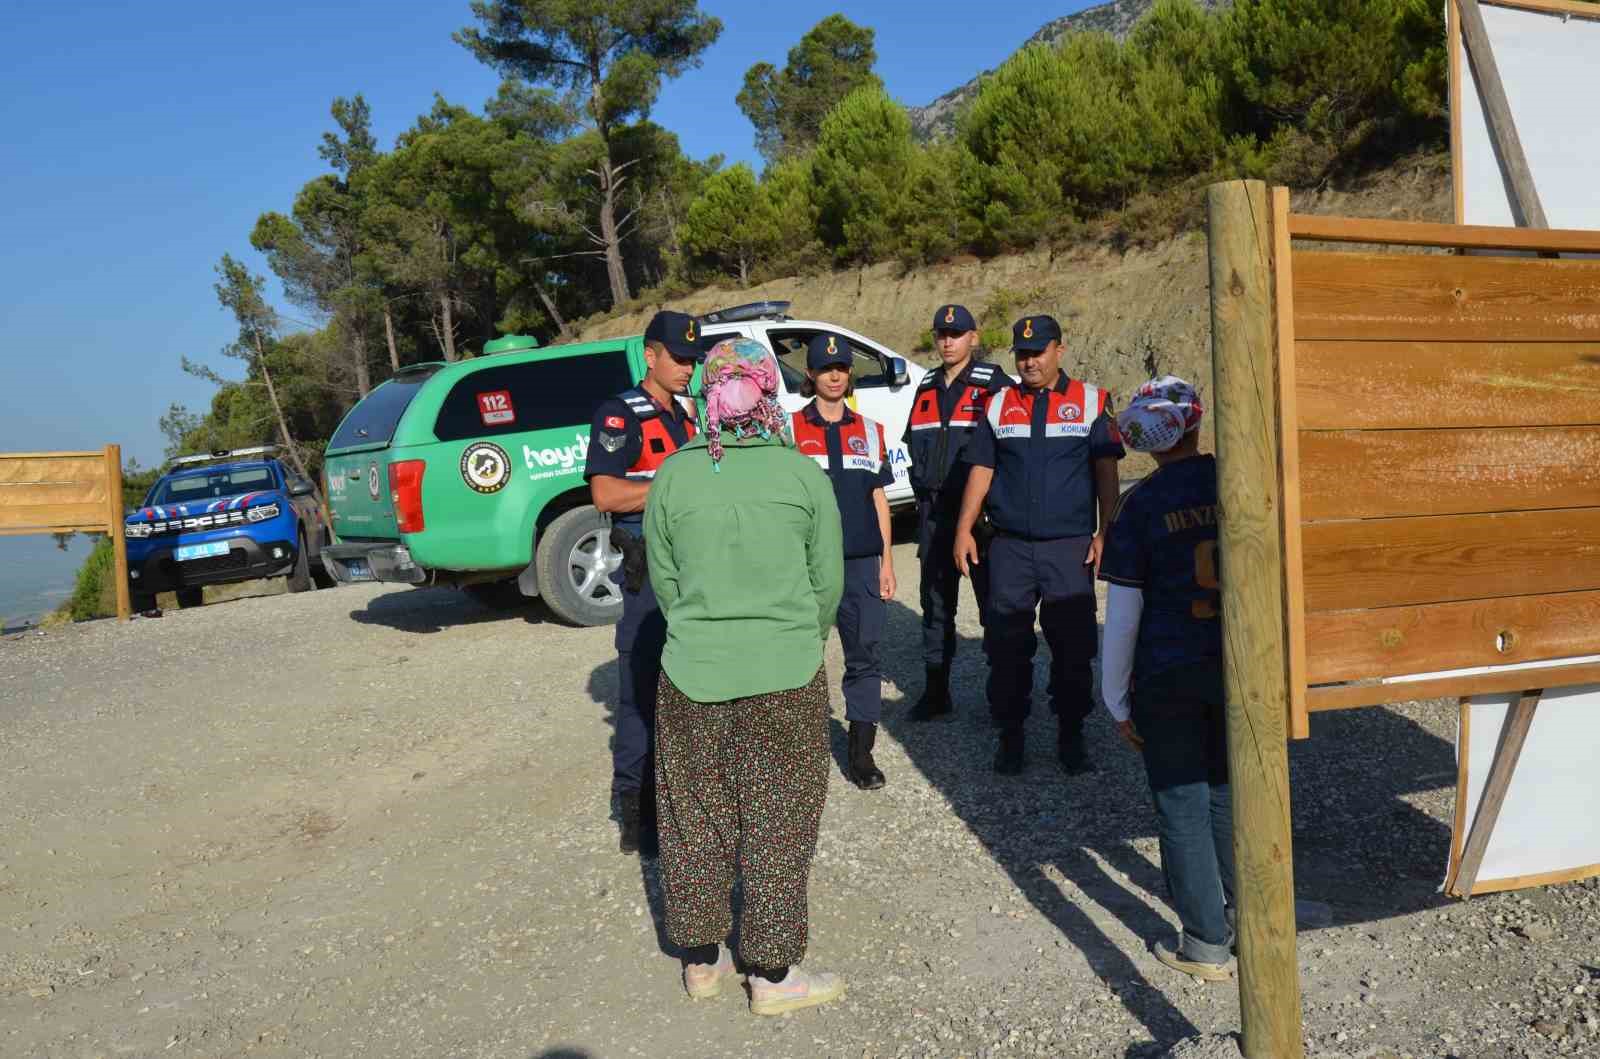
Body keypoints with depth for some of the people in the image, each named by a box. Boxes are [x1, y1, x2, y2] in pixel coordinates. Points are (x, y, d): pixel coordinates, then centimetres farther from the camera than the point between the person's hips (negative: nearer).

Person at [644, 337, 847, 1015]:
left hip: (692, 674, 2)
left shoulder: (673, 476, -3)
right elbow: (829, 580, -1)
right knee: (776, 825, 11)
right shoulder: (803, 474, -7)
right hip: (785, 677, -2)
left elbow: (663, 580, 3)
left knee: (696, 818, 16)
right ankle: (771, 976, 23)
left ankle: (701, 962, 31)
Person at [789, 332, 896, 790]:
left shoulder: (869, 431, 12)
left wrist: (886, 561, 8)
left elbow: (879, 499, 13)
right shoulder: (790, 429, 3)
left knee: (864, 657, 3)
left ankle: (861, 753, 12)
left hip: (862, 562, 2)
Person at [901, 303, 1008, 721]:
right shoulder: (926, 388, 15)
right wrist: (922, 488, 13)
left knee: (993, 602, 0)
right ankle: (935, 690, 19)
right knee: (935, 602, 10)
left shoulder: (993, 384, -4)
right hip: (933, 511, 6)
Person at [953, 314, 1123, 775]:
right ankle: (1010, 734, 17)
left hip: (1070, 547, -1)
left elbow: (1106, 471, 4)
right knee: (1007, 647, 4)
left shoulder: (1091, 401, 5)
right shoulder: (999, 404, 11)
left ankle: (1071, 737, 18)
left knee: (1073, 646, 3)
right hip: (1010, 547, 2)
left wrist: (1105, 533, -3)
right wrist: (964, 529, 5)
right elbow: (981, 469, 11)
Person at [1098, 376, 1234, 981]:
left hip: (1168, 677, -3)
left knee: (1181, 807, 9)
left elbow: (1123, 614, -10)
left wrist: (1118, 701, 0)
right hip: (1244, 666, 4)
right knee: (1228, 793, 21)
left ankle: (1206, 944, 16)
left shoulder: (1140, 507, -11)